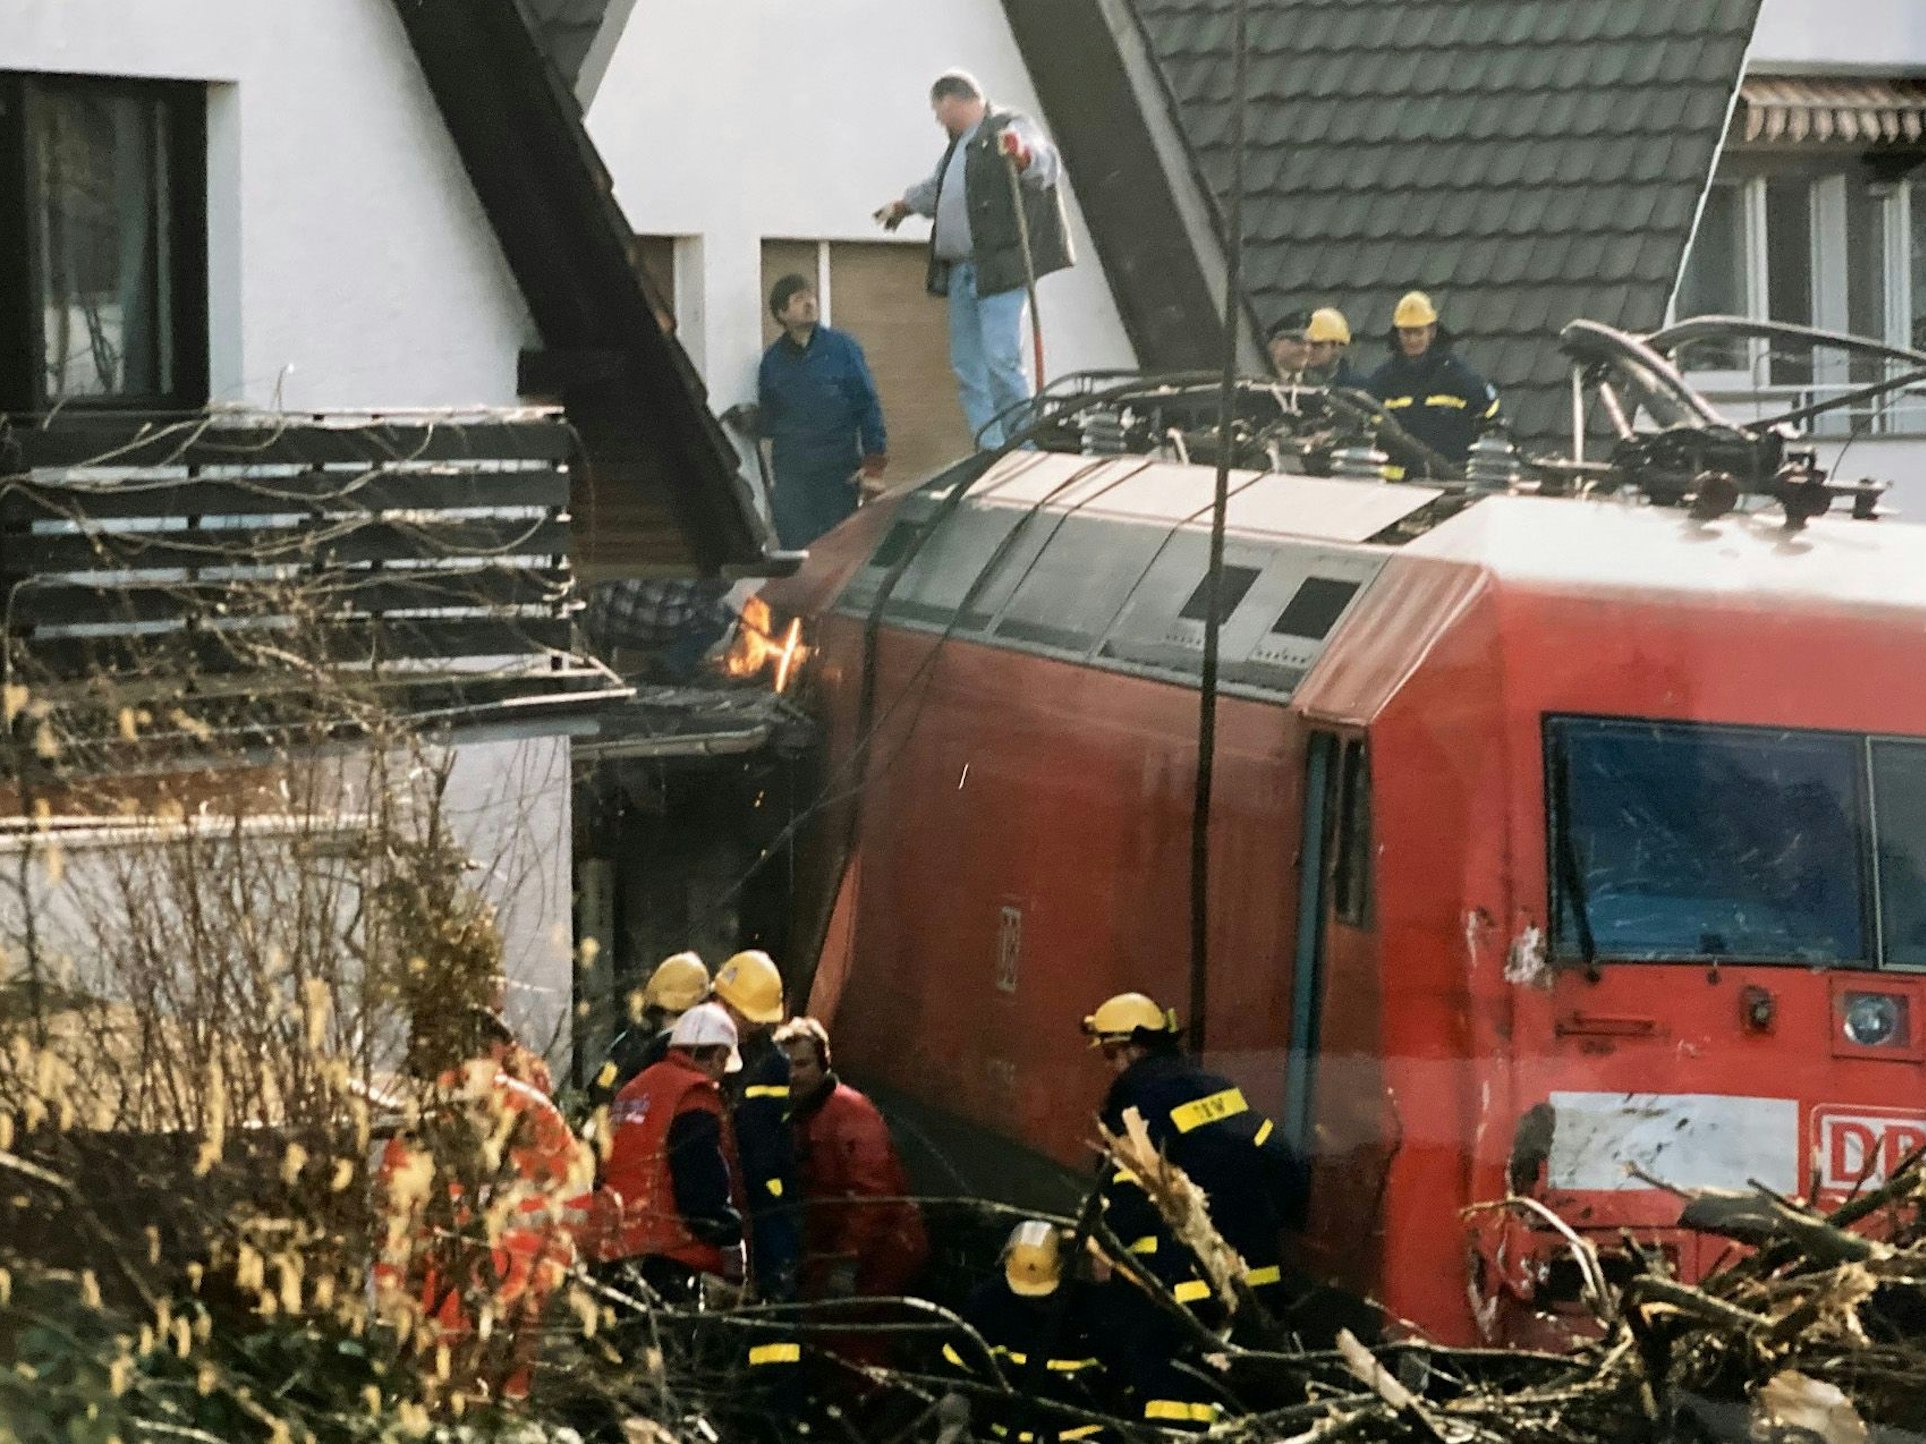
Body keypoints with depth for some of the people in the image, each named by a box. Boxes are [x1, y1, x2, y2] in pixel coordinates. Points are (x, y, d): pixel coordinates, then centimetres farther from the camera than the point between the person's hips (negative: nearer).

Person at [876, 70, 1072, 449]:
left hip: (1000, 268, -9)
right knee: (968, 368, 7)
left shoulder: (1009, 128, -5)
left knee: (1000, 360, -17)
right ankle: (992, 457, 10)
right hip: (962, 271, 9)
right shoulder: (959, 146, 23)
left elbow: (1048, 163, -23)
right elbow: (937, 190, 42)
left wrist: (1025, 156, -44)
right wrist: (904, 205, 58)